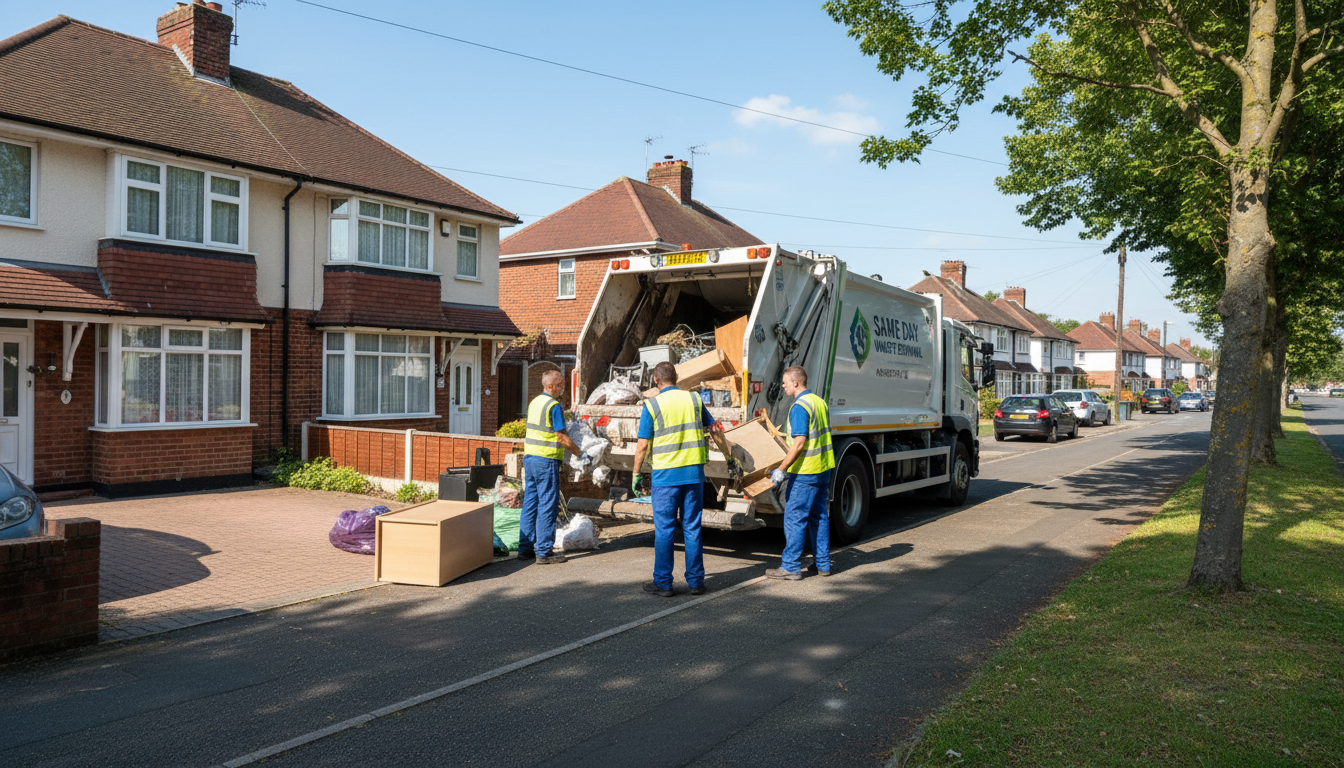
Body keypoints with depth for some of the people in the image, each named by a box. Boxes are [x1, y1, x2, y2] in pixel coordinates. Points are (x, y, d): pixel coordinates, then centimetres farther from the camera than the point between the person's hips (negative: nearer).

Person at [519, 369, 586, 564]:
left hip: (529, 458, 8)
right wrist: (579, 453, 0)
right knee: (547, 506, -3)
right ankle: (544, 552, -1)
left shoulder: (534, 402, 13)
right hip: (546, 461, -8)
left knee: (529, 503, 12)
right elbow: (562, 437, -13)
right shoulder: (554, 406, -13)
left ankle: (525, 548, 17)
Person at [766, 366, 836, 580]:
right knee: (819, 516, 14)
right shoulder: (820, 402, 12)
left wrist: (781, 470, -20)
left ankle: (791, 567, 0)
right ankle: (822, 563, 19)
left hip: (805, 472, -9)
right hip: (824, 468, 9)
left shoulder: (800, 407, -16)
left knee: (794, 517, -3)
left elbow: (800, 442, -22)